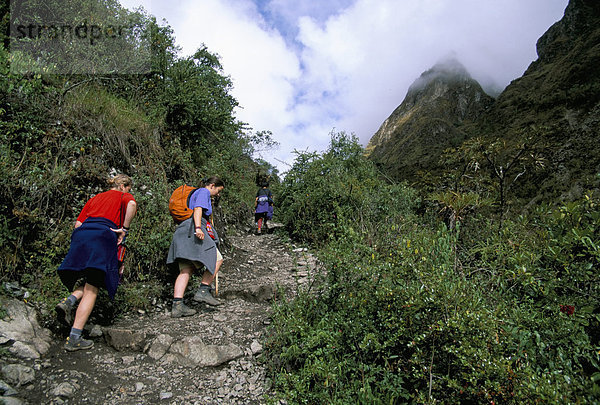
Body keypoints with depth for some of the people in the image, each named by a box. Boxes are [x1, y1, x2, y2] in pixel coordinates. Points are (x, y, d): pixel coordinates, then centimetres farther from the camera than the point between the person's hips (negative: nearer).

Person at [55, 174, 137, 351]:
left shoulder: (95, 198, 32)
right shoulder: (124, 196, 15)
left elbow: (78, 223, 23)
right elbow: (132, 204, -12)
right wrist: (125, 229, -6)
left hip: (81, 234, 6)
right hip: (103, 236, -6)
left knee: (87, 283, 17)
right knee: (92, 289, -6)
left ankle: (69, 301, -13)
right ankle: (74, 338, -11)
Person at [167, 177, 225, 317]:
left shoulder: (196, 193, 34)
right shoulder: (204, 192, 5)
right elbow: (198, 209, -12)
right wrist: (198, 227, -26)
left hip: (183, 232, 10)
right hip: (192, 230, -10)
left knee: (186, 269, 2)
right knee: (217, 259, -5)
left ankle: (177, 305, -5)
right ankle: (203, 291, -9)